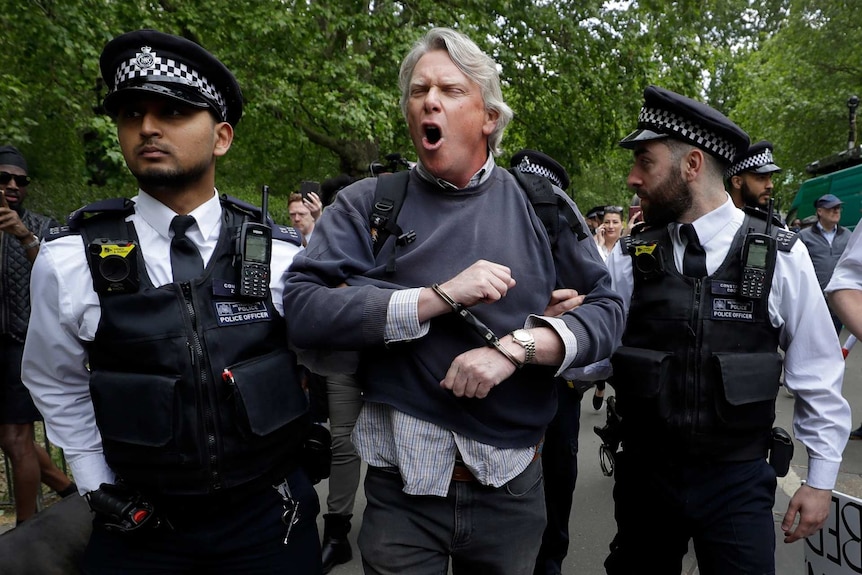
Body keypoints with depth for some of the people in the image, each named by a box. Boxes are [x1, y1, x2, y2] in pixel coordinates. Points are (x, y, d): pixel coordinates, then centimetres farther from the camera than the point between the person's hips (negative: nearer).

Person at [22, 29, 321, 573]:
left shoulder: (283, 255, -9)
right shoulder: (70, 259, -8)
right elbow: (56, 385, 6)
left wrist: (321, 450, 6)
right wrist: (98, 487, 2)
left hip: (271, 519, 1)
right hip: (139, 529, 0)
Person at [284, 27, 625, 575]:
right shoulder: (367, 204, -4)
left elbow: (605, 309, -2)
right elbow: (302, 309, -16)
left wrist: (515, 348, -19)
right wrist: (441, 297, -21)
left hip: (513, 482, 2)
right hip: (402, 486, -2)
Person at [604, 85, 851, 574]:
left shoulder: (780, 255, -6)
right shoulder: (630, 258, -2)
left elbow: (818, 376, 0)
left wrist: (822, 479, 3)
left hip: (739, 480, -2)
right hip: (643, 474, 2)